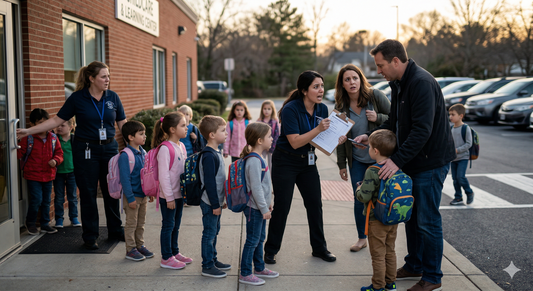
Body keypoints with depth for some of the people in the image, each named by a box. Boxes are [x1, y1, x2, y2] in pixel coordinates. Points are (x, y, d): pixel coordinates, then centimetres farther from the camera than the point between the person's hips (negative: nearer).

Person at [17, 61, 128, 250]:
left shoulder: (113, 97, 2)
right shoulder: (77, 98, -5)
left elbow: (123, 124, 8)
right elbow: (57, 120, -2)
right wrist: (29, 131, -6)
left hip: (109, 149, 3)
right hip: (85, 151, -2)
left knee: (112, 192, 9)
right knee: (88, 194, 4)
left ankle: (115, 231, 25)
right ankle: (90, 237, 16)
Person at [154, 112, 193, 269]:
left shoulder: (181, 146, 7)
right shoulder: (165, 149, -20)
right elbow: (163, 175, -20)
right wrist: (169, 197, -19)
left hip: (179, 194, 8)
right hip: (168, 196, -8)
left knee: (176, 225, 19)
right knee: (168, 225, 3)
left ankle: (174, 252, 33)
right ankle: (166, 258, 14)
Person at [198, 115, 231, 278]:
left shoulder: (215, 153, 11)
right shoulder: (208, 156, -21)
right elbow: (209, 182, -23)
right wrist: (215, 205, -20)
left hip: (216, 202, 10)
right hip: (210, 203, -10)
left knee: (214, 231, 18)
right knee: (209, 233, -1)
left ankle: (213, 260, 31)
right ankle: (207, 267, 8)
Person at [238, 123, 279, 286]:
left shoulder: (258, 158, 10)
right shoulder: (253, 161, -22)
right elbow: (255, 188, -23)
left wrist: (266, 204, 22)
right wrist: (264, 208, -19)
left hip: (260, 207, 10)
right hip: (254, 208, -10)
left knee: (260, 238, 19)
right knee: (252, 240, 0)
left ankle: (259, 268, 33)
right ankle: (245, 274, 10)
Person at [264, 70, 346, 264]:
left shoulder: (322, 109, -1)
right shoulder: (291, 109, -21)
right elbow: (295, 142, -26)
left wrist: (337, 140, -14)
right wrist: (318, 129, -33)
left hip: (308, 161, 6)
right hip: (285, 162, -6)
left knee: (315, 204, 6)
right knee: (282, 206, -2)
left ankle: (319, 248, 20)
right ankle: (271, 250, 12)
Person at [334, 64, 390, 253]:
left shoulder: (375, 96, -10)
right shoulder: (340, 106, -1)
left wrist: (378, 118, -22)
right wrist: (341, 164, 6)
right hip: (357, 160, 2)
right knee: (359, 199, 6)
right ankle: (362, 238, 23)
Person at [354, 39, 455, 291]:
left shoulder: (422, 83, -22)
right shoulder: (398, 84, 10)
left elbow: (422, 129, -28)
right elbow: (394, 122, 19)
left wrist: (398, 160, -30)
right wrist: (371, 136, 5)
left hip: (430, 162, -10)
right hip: (411, 162, 10)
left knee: (427, 221, -2)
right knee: (411, 216, 17)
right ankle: (414, 266, 32)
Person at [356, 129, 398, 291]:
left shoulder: (372, 171, -23)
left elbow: (363, 197, -24)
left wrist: (359, 187, -3)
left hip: (377, 220, -6)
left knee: (378, 255, 6)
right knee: (390, 252, 20)